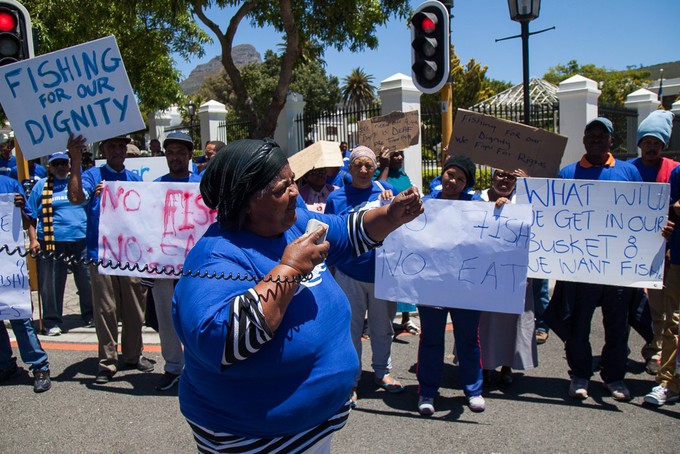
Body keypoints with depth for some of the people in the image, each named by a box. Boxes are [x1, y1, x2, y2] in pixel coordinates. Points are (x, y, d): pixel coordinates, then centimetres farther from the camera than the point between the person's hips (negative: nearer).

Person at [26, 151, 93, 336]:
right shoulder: (41, 186, 9)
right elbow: (31, 215, 8)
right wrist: (33, 239, -1)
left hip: (82, 241, 1)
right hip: (52, 243, -1)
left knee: (87, 281, 6)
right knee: (52, 284, 2)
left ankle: (90, 315, 23)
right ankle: (52, 321, 16)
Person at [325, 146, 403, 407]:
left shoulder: (385, 190, 3)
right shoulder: (336, 198, -1)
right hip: (349, 274, -2)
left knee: (382, 326, 16)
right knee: (351, 328, 8)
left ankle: (382, 372, 35)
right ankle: (351, 379, 22)